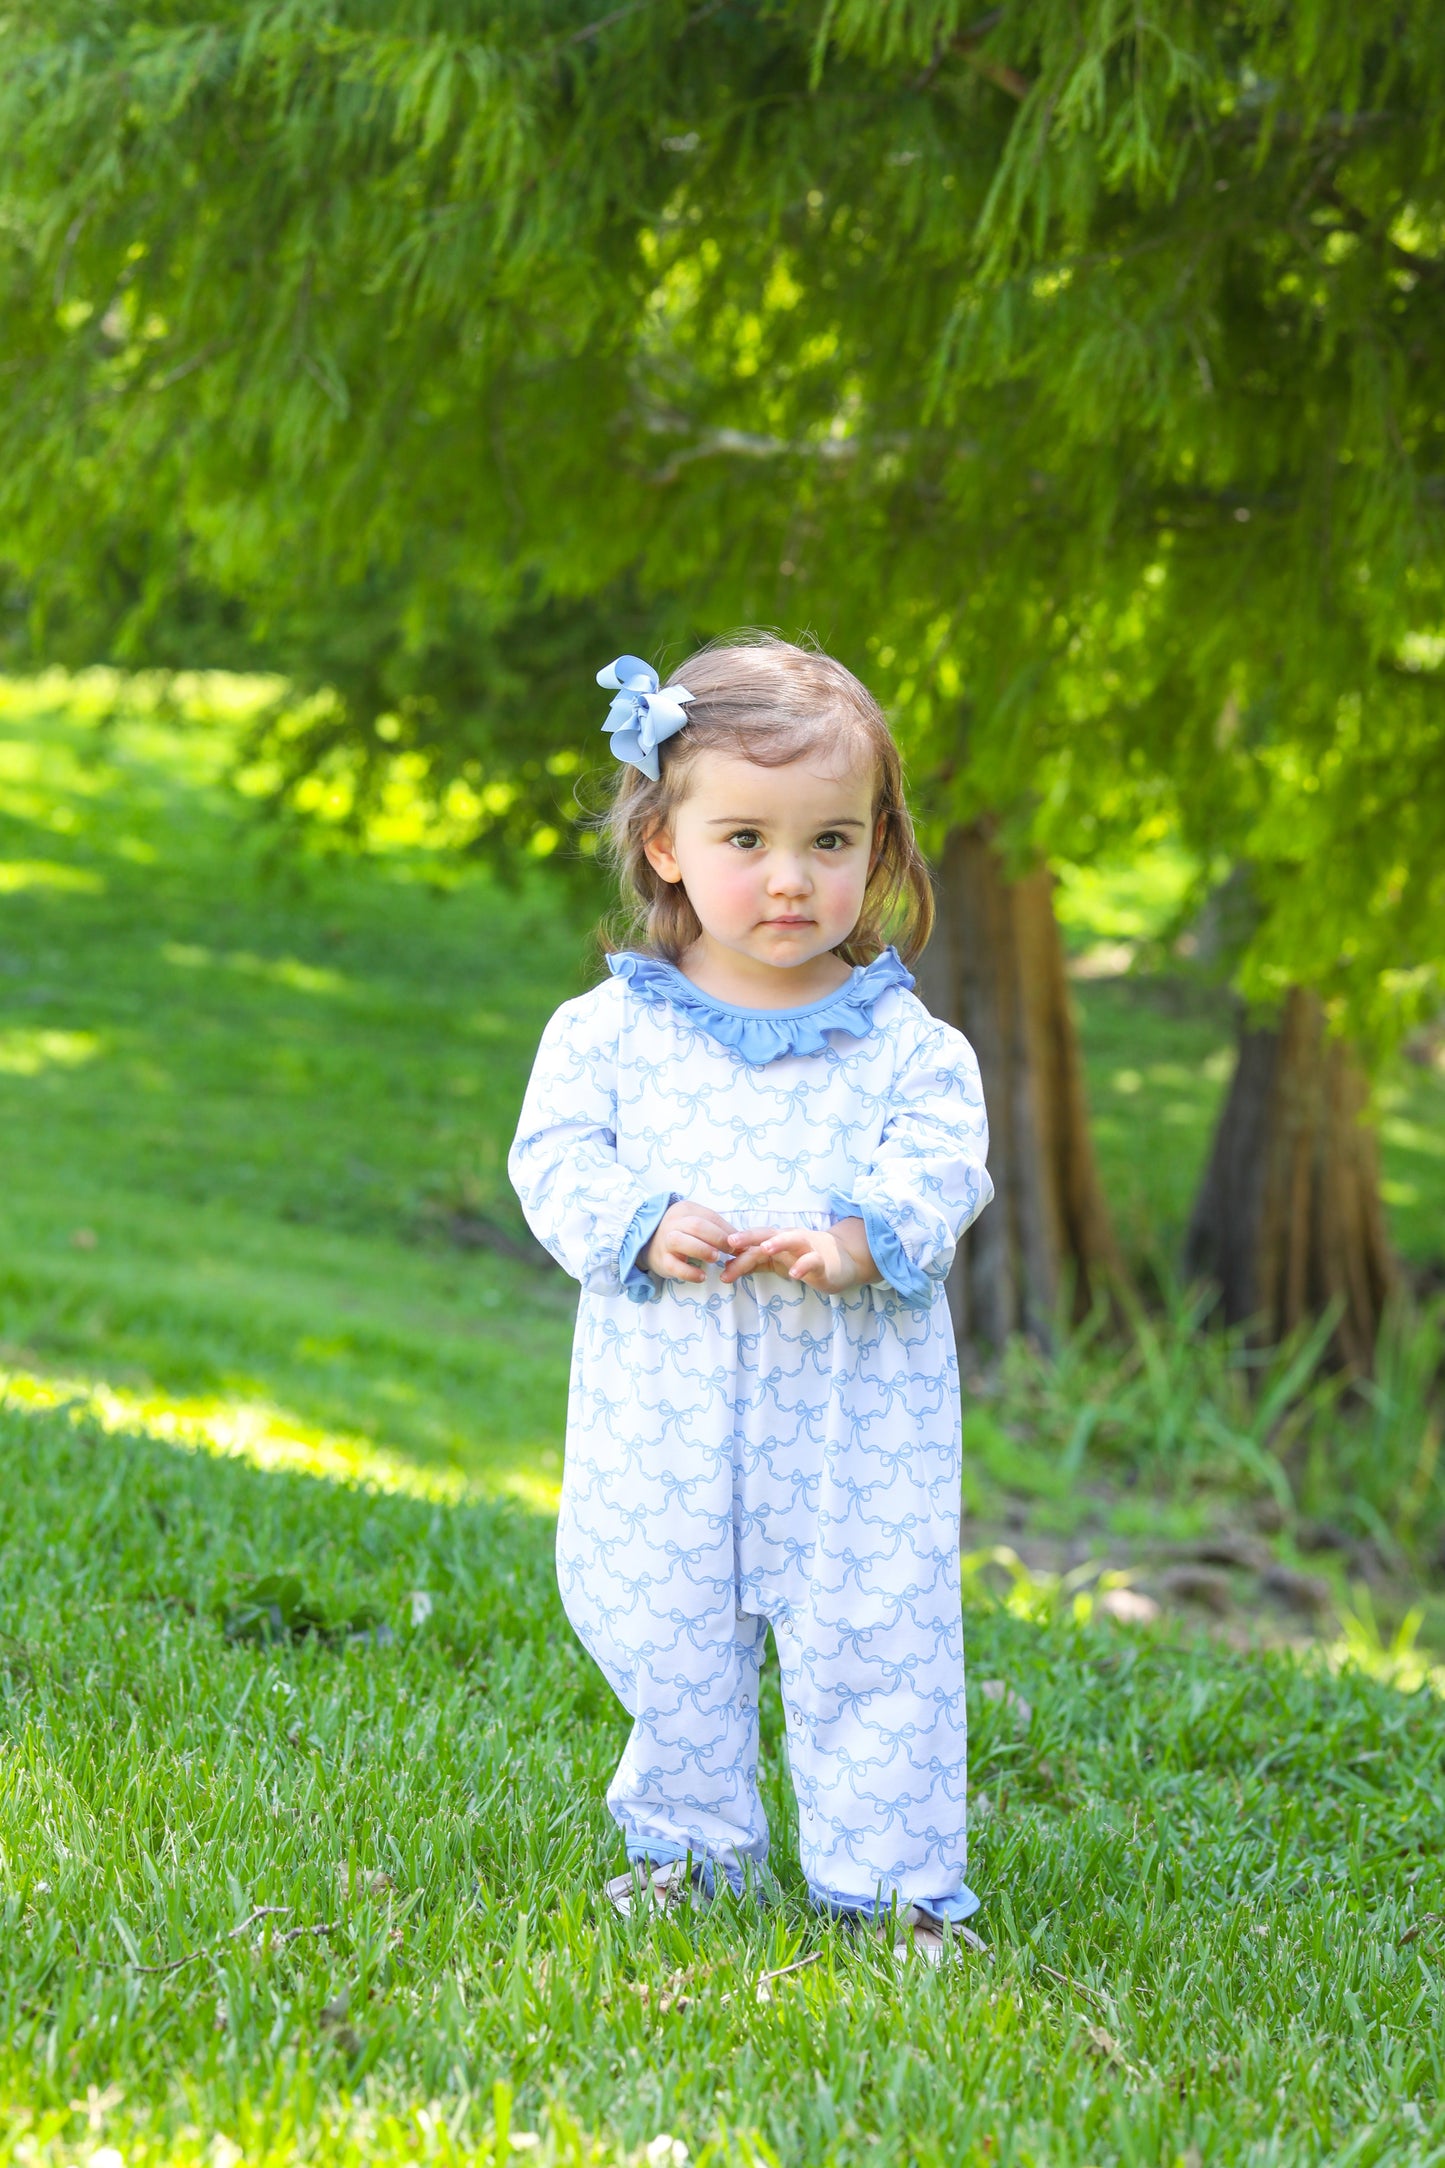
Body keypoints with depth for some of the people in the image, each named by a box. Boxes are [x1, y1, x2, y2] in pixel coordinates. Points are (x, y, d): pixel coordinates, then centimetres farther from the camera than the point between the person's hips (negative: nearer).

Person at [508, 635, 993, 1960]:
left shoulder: (905, 1042, 1)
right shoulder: (611, 1028, 2)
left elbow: (941, 1170, -5)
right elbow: (556, 1155, 0)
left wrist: (854, 1242, -24)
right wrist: (647, 1227, -18)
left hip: (857, 1412, -1)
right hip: (663, 1402, 1)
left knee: (874, 1640, 1)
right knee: (665, 1637, 11)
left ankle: (894, 1878, 14)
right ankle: (687, 1847, 30)